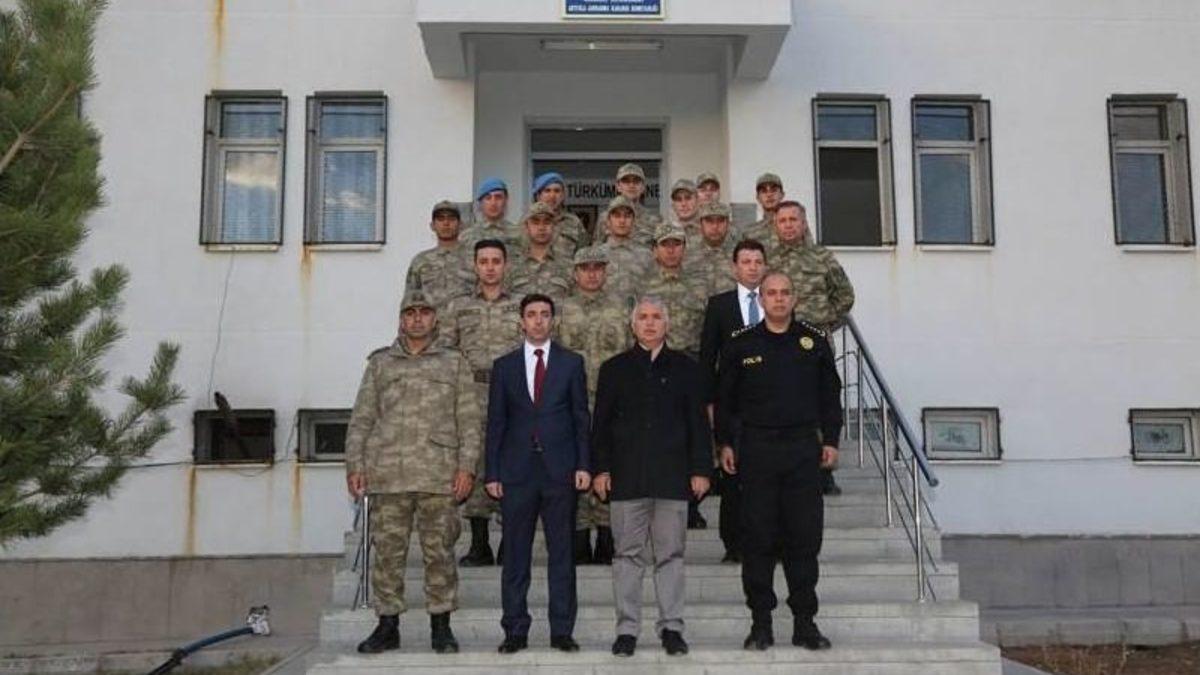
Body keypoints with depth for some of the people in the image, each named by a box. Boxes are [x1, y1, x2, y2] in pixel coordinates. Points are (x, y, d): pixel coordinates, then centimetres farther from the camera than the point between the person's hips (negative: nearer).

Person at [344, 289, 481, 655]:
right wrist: (354, 465, 2)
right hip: (387, 474, 1)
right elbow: (361, 419, 11)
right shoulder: (380, 363, 13)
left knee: (439, 552, 2)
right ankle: (387, 626, 12)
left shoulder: (454, 363, 11)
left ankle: (441, 625, 11)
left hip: (439, 474, -1)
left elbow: (469, 420, 6)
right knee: (387, 551, 3)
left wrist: (466, 466, -3)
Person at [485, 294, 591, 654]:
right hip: (516, 471, 1)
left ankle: (562, 631, 8)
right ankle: (515, 631, 11)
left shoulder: (571, 362, 9)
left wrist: (583, 465, -2)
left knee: (562, 553, 2)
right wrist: (492, 472, 2)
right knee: (515, 555, 3)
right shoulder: (505, 365, 10)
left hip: (560, 470, 0)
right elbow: (496, 421, 8)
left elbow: (581, 417, 7)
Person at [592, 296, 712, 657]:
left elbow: (698, 422, 8)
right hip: (626, 475, 0)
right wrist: (601, 468, 0)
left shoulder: (685, 368, 10)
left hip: (672, 474, 0)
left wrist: (700, 469, 1)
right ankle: (627, 629, 9)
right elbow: (602, 423, 8)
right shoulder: (614, 369, 10)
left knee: (671, 553, 3)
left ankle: (671, 627, 11)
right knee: (629, 554, 3)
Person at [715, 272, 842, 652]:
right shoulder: (741, 345, 4)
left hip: (803, 447, 1)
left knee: (804, 536, 2)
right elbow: (724, 398, 9)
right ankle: (760, 623, 10)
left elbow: (830, 394, 12)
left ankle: (805, 623, 12)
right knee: (758, 538, 1)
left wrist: (830, 440, 6)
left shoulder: (815, 342, 8)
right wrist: (725, 443, 4)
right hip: (756, 448, -1)